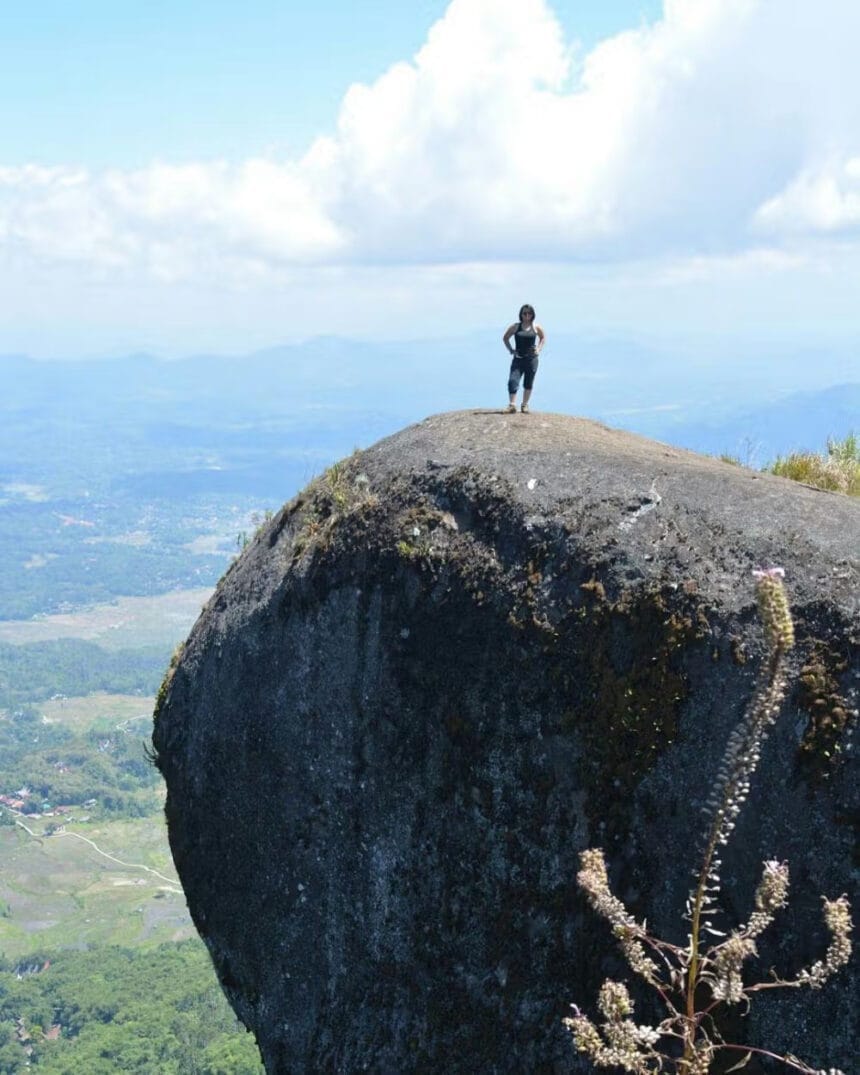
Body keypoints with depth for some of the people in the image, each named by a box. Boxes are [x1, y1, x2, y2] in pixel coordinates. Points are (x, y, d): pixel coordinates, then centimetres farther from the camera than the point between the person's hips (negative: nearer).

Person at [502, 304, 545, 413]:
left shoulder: (536, 328, 2)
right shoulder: (515, 327, 0)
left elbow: (543, 338, 20)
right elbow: (505, 338, 12)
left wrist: (539, 349, 6)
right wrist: (510, 349, 1)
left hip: (532, 359, 1)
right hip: (518, 358, -1)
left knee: (528, 384, 8)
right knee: (513, 381, -16)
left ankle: (525, 405, 20)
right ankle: (512, 405, -18)